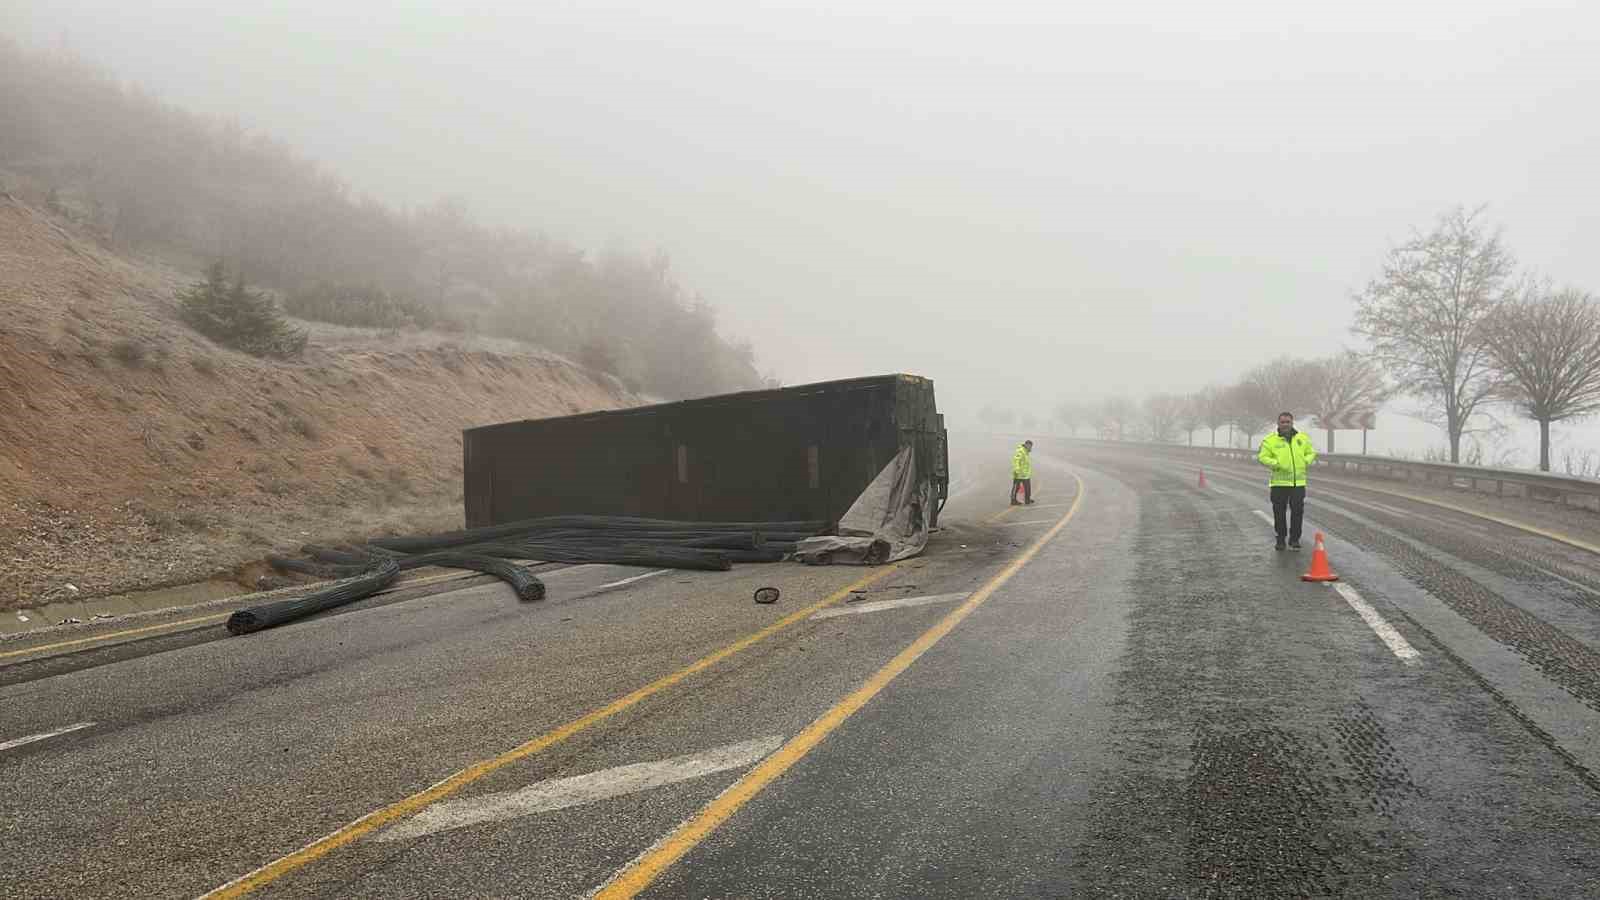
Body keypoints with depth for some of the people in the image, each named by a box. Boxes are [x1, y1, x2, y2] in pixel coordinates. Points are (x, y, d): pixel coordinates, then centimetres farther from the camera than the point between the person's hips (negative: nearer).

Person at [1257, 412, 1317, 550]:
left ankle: (1294, 539, 13)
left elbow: (1311, 453, 19)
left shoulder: (1303, 438, 10)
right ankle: (1280, 539, 17)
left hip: (1298, 482, 2)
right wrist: (1276, 464, -17)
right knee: (1279, 512, 4)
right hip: (1279, 482, -2)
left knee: (1298, 511, 1)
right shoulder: (1270, 440, -2)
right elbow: (1262, 457, -5)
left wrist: (1305, 462, -1)